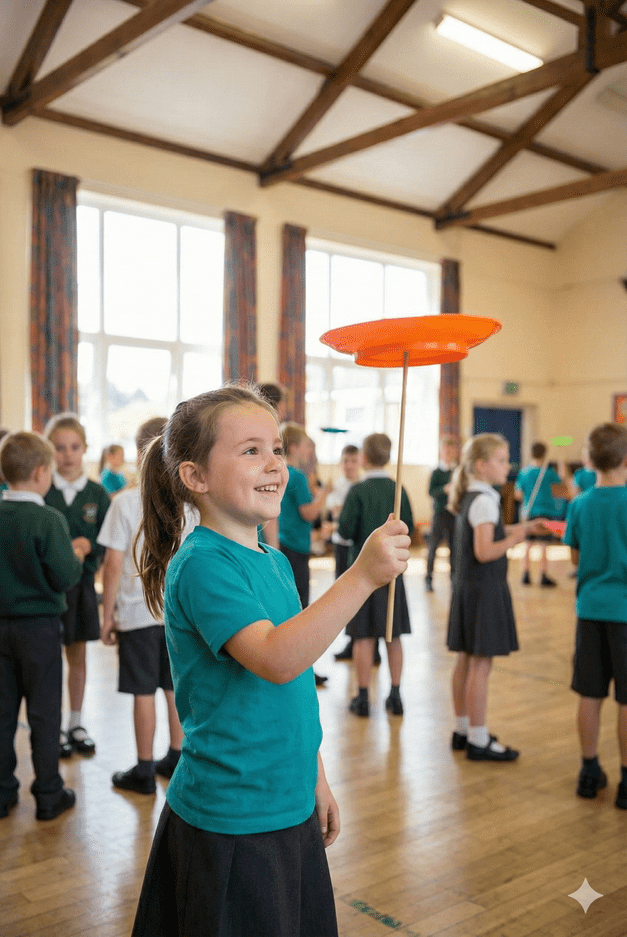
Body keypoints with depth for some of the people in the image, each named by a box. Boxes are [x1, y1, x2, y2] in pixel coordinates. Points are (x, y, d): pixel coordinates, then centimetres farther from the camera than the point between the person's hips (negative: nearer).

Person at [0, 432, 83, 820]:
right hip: (39, 625, -5)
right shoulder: (49, 520, -18)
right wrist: (76, 557, 0)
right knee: (44, 712, 6)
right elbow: (64, 579, -19)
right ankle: (49, 795, 15)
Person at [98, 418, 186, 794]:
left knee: (144, 692, 5)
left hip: (139, 611, -3)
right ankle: (176, 759, 26)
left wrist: (108, 615, 0)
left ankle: (144, 771, 15)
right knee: (177, 687, 14)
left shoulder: (126, 502, -10)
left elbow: (114, 565, -10)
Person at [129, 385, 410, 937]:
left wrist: (315, 780, 17)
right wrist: (361, 577, -37)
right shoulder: (200, 565, -19)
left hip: (288, 809, 8)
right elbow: (276, 659, -32)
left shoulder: (276, 562, 7)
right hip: (229, 823, -8)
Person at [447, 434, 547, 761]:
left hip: (467, 587, 10)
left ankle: (462, 730, 24)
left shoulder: (468, 498, 10)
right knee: (481, 663, -4)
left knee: (466, 660, 14)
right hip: (484, 590, -10)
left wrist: (521, 528, 15)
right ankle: (478, 741, 3)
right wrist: (515, 539, -18)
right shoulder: (484, 501, -17)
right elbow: (484, 552, -25)